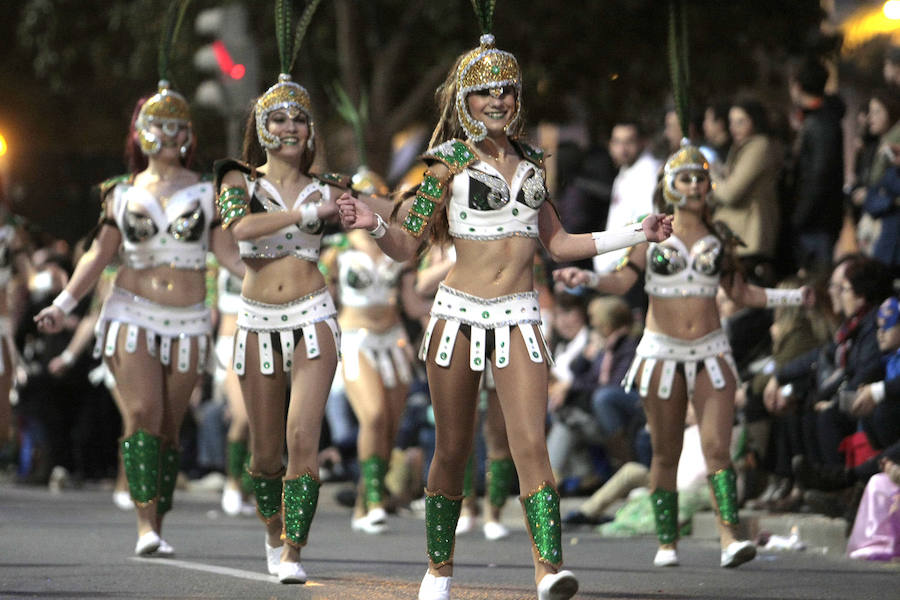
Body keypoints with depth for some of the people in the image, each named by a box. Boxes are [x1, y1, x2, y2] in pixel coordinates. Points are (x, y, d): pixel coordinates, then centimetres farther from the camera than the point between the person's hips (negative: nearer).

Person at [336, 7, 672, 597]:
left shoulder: (530, 164, 12)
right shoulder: (452, 162, 1)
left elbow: (558, 243, 20)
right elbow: (408, 244, 1)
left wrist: (636, 234, 19)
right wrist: (374, 224, -19)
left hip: (519, 316, 2)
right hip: (459, 314, -2)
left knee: (531, 444, -13)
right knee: (452, 450, 5)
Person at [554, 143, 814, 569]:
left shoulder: (718, 238, 10)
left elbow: (741, 293, 19)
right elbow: (621, 281, -7)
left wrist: (794, 297, 14)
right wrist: (586, 279, -26)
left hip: (711, 351, 1)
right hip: (662, 353, -1)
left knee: (717, 446, -12)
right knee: (665, 452, 3)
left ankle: (730, 537, -19)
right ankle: (667, 542, 11)